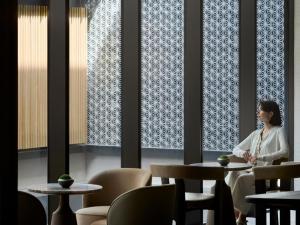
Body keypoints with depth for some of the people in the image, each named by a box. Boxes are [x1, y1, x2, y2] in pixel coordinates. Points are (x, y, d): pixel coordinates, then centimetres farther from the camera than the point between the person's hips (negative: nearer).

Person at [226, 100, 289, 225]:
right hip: (250, 170, 6)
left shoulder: (278, 131, 3)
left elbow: (285, 152, -15)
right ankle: (236, 215, -29)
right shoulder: (256, 133, 24)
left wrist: (261, 157, -25)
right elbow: (236, 149, 25)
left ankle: (241, 214, -25)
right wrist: (242, 153, -2)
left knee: (242, 179, -36)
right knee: (232, 175, -29)